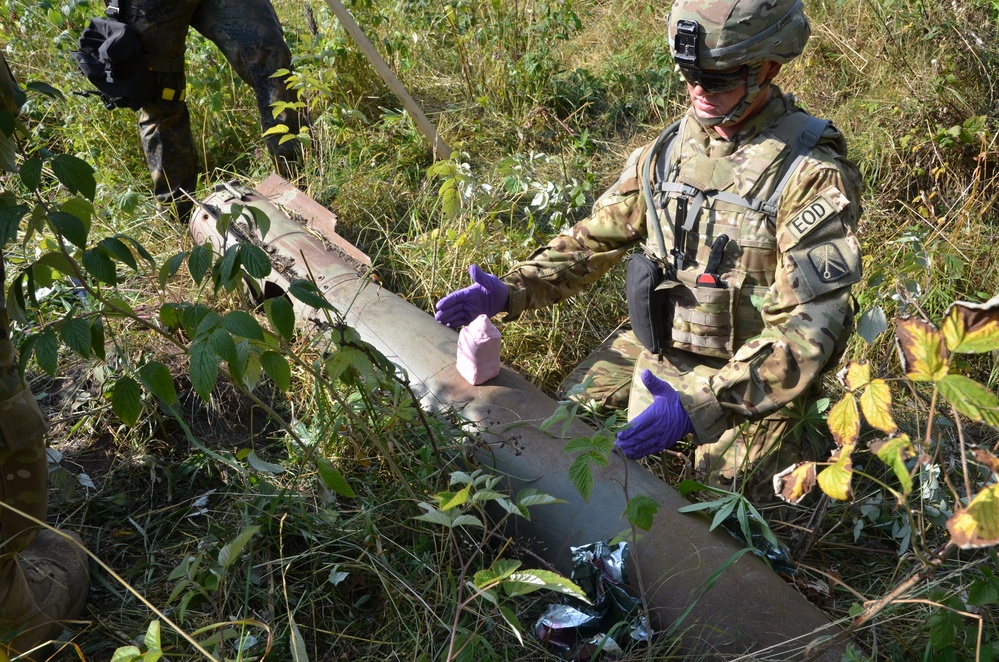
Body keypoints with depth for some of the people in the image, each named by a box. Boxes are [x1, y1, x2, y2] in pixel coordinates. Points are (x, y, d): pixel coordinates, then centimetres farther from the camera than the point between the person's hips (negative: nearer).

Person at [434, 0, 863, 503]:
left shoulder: (812, 175, -21)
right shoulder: (669, 149, -2)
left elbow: (808, 328, -25)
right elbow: (597, 236, 8)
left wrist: (700, 404, -35)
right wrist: (513, 291, -7)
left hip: (757, 370, -5)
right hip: (657, 346, 6)